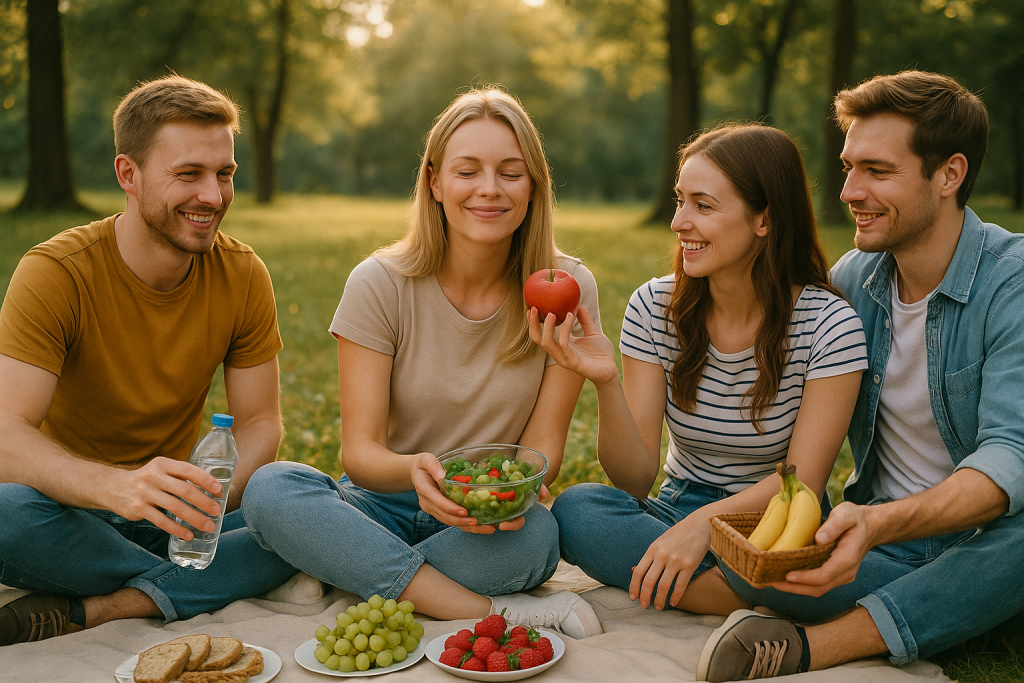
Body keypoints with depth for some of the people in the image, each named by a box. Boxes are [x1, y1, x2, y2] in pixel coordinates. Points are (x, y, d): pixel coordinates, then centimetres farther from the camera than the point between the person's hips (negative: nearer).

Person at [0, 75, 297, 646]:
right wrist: (118, 487, -48)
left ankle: (82, 612, -24)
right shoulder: (56, 273, -16)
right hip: (69, 508, -2)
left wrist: (211, 493, -27)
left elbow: (260, 421, -3)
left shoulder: (243, 276, -6)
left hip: (175, 513, 3)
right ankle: (180, 592, -13)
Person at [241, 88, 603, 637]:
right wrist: (412, 470, -36)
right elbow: (358, 450, -13)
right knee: (270, 488, -29)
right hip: (384, 507, 1)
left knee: (534, 534, -36)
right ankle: (494, 613, -27)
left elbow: (545, 444, -6)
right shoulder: (379, 284, -9)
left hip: (488, 521, -1)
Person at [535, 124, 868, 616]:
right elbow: (636, 479, -10)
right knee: (575, 508, -28)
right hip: (677, 512, 4)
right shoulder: (653, 308, -6)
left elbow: (802, 480, -16)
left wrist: (706, 521, -33)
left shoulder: (829, 326, -13)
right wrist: (607, 384, -27)